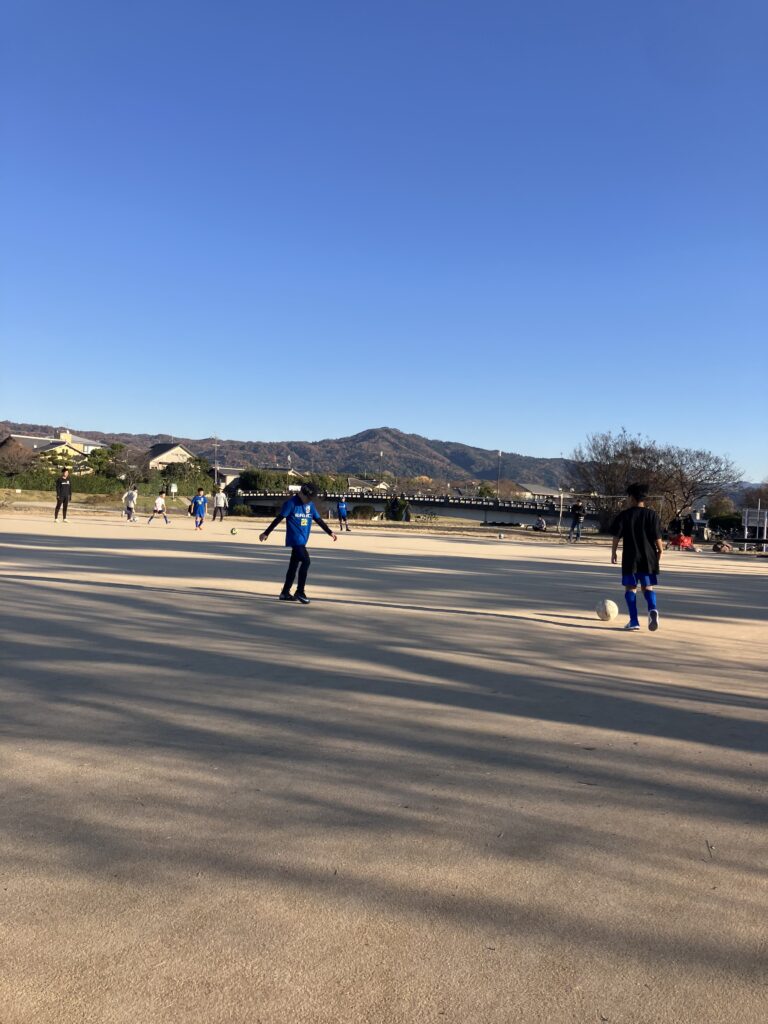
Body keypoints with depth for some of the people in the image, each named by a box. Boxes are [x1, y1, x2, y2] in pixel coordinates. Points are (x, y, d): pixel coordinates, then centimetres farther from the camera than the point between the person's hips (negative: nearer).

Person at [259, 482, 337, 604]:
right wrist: (266, 533, -11)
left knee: (294, 565, 11)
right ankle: (300, 592, -9)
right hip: (295, 539, -7)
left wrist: (330, 532, 14)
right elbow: (278, 519, -11)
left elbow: (318, 520, 17)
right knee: (305, 561, -16)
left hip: (302, 540, 7)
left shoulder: (310, 505, 10)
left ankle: (285, 593, 20)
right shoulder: (291, 503, -10)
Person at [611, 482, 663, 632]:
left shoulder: (624, 515, -2)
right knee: (648, 587, 11)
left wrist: (613, 553, 6)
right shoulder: (652, 514, 1)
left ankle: (634, 621, -1)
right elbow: (657, 537, -3)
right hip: (648, 557, 2)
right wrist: (660, 550, 11)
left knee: (630, 587, 7)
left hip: (630, 558, -2)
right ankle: (652, 609, -19)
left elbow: (616, 536, -4)